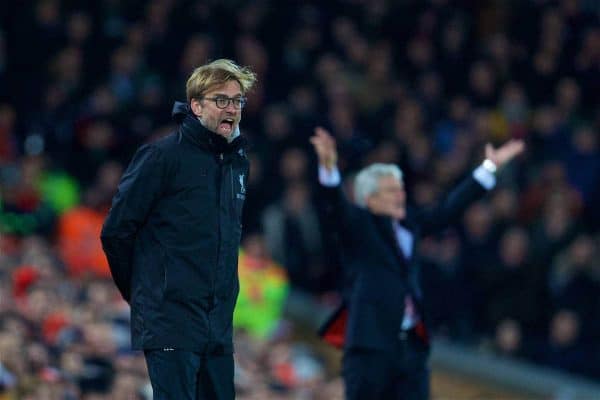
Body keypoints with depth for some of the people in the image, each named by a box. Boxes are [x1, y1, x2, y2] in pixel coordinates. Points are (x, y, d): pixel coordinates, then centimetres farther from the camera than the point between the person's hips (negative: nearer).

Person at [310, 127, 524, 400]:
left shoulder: (409, 224, 15)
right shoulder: (357, 225, -2)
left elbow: (449, 210, 24)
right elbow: (335, 204, -20)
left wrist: (490, 166, 27)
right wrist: (329, 167, -40)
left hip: (412, 345, 6)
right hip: (371, 345, -6)